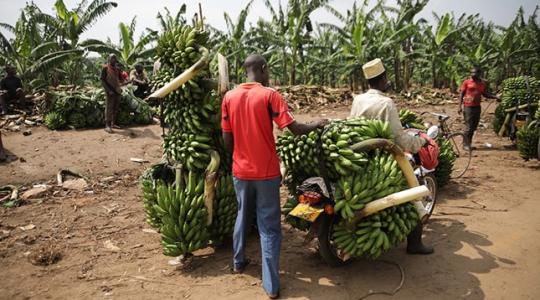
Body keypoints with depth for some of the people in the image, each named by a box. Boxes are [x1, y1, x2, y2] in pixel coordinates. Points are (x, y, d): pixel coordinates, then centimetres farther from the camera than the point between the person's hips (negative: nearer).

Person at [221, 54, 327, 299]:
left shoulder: (229, 97, 0)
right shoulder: (269, 95, -12)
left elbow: (227, 139, 3)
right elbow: (294, 128, -15)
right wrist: (316, 125, 3)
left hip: (240, 170, 4)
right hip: (266, 171, -4)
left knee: (243, 216, 25)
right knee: (269, 228, 3)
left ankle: (238, 262, 40)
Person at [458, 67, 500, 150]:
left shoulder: (482, 83, 8)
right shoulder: (467, 82, -3)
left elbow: (485, 94, 17)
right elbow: (461, 94, -2)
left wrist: (496, 97, 3)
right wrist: (460, 106, -8)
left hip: (477, 107, 5)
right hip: (468, 107, -5)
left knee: (474, 127, 8)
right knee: (468, 126, -6)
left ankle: (469, 143, 18)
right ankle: (465, 144, 2)